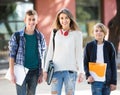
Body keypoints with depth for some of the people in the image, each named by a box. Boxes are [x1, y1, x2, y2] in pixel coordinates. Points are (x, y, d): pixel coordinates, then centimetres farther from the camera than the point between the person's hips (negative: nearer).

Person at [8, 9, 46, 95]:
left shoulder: (40, 37, 5)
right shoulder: (17, 36, -3)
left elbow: (42, 57, 8)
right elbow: (12, 56, -3)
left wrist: (41, 74, 4)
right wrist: (12, 74, -8)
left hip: (34, 72, 3)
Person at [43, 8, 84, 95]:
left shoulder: (77, 34, 4)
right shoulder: (55, 33, 9)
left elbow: (79, 54, 3)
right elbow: (50, 52, 11)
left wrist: (81, 72, -2)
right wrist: (46, 70, 7)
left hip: (71, 70, -1)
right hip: (56, 70, 1)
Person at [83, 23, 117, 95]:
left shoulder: (109, 46, 3)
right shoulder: (89, 46, 3)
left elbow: (113, 64, 4)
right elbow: (85, 63, 7)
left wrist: (113, 81, -1)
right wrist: (88, 75, -10)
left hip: (107, 80, 1)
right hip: (95, 80, -1)